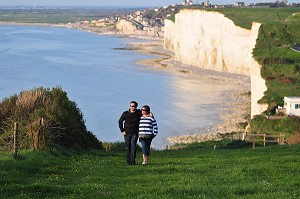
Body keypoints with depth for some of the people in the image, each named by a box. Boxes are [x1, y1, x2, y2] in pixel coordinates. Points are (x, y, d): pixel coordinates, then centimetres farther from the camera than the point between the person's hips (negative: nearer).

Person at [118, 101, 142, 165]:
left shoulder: (139, 113, 0)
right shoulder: (125, 113, 0)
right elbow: (120, 122, 9)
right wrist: (122, 130, 3)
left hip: (135, 133, -1)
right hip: (127, 133, 1)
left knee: (133, 147, -11)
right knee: (128, 147, 4)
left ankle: (133, 161, -11)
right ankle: (128, 161, 12)